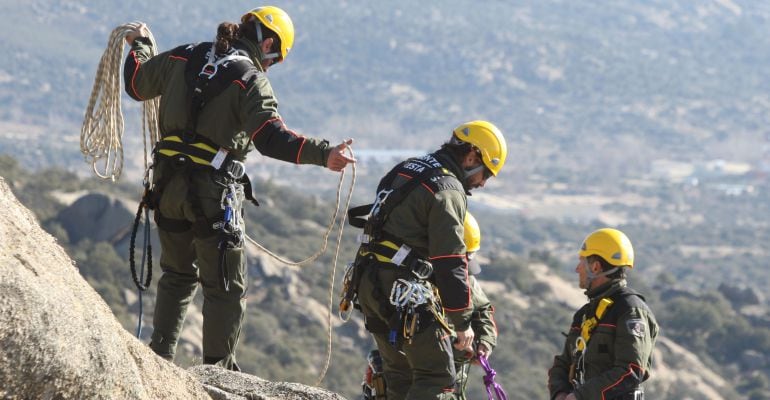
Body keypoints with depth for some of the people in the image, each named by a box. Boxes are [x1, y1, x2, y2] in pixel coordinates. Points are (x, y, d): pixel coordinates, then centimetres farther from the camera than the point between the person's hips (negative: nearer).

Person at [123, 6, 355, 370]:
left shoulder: (183, 58, 7)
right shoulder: (251, 80, -11)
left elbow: (137, 84, 21)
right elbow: (270, 137, -25)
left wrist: (140, 46, 40)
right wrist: (322, 154, -33)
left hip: (168, 185, 6)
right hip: (214, 192, -6)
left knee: (178, 275, 24)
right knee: (226, 287, 8)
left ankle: (159, 357, 22)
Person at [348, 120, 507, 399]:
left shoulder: (405, 170, 17)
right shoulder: (448, 190, -12)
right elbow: (450, 262, -16)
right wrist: (463, 322, -10)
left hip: (368, 282, 9)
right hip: (404, 290, -9)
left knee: (400, 375, 16)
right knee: (437, 377, -6)